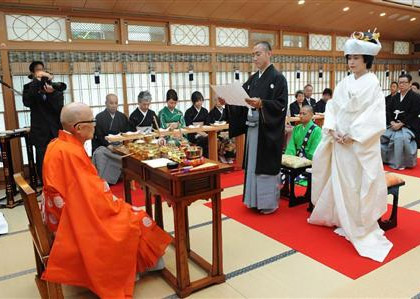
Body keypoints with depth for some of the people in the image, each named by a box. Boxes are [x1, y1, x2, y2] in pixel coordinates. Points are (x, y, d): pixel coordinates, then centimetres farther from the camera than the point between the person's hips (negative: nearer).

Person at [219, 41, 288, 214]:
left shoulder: (277, 78, -7)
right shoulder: (252, 79, 14)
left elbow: (281, 104, -16)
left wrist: (262, 104, -30)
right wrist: (228, 102, -7)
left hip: (269, 130, -7)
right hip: (252, 128, 7)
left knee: (267, 166, 0)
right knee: (253, 165, 12)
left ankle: (270, 202, 15)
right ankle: (256, 199, 25)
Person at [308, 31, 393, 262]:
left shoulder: (373, 84, -7)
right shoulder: (344, 83, 10)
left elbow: (374, 117, -14)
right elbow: (331, 108, 7)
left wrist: (352, 135, -19)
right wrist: (332, 130, -8)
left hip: (360, 144, -5)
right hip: (338, 141, 6)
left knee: (357, 186, -1)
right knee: (337, 181, 13)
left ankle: (361, 228, 12)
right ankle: (338, 218, 30)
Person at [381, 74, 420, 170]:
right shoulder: (395, 97, 13)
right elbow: (388, 110, 4)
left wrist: (400, 124, -20)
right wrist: (392, 122, -13)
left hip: (408, 126, -6)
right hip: (394, 124, 6)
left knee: (400, 138, -32)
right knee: (381, 135, -14)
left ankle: (402, 163, -16)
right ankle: (386, 158, 3)